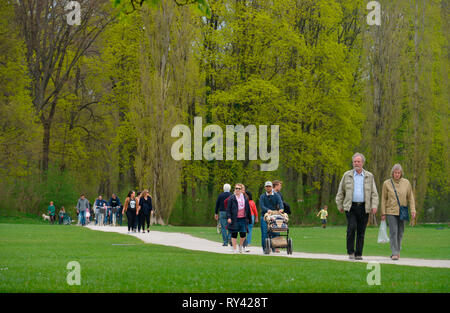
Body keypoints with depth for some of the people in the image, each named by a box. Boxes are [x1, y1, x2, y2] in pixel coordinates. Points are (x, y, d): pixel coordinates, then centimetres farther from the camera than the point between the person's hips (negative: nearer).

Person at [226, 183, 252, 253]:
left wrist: (249, 219, 14)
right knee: (234, 234, 1)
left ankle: (240, 245, 26)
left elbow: (248, 209, 16)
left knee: (243, 234, -1)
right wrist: (228, 217, -13)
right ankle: (234, 249, 10)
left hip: (243, 219, 3)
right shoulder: (232, 198, 0)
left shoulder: (245, 198, 11)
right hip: (234, 219, -3)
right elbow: (228, 208, -3)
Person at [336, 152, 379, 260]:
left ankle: (358, 254, 9)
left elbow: (374, 193, 8)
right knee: (352, 227, -18)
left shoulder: (369, 176, 9)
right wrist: (340, 205, 8)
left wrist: (374, 205, -5)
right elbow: (340, 192, 12)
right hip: (350, 207, -1)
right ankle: (350, 252, -7)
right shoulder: (347, 175, 7)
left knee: (361, 231, 2)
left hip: (364, 207, 1)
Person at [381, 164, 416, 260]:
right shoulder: (387, 183, 0)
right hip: (391, 211, -2)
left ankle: (397, 251, 22)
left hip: (402, 212, 2)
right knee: (393, 231, -11)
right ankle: (395, 253, -12)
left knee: (400, 232, 7)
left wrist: (413, 210, -2)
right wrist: (383, 213, 1)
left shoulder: (406, 183, 3)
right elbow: (383, 199, 4)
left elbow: (410, 197, 7)